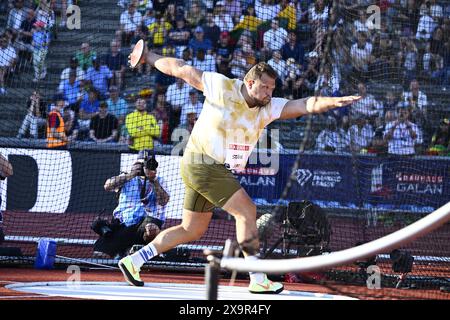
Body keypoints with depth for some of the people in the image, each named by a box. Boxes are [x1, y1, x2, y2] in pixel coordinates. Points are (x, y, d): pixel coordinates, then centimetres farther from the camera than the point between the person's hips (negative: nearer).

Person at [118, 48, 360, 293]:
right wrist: (148, 56, 7)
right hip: (203, 165, -8)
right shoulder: (221, 86, -12)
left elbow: (305, 105, -12)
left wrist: (334, 101, -29)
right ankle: (258, 280, -10)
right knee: (247, 211, -12)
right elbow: (180, 69, -2)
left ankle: (134, 261, 21)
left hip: (216, 170, 8)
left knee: (192, 229, 14)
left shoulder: (268, 108, 0)